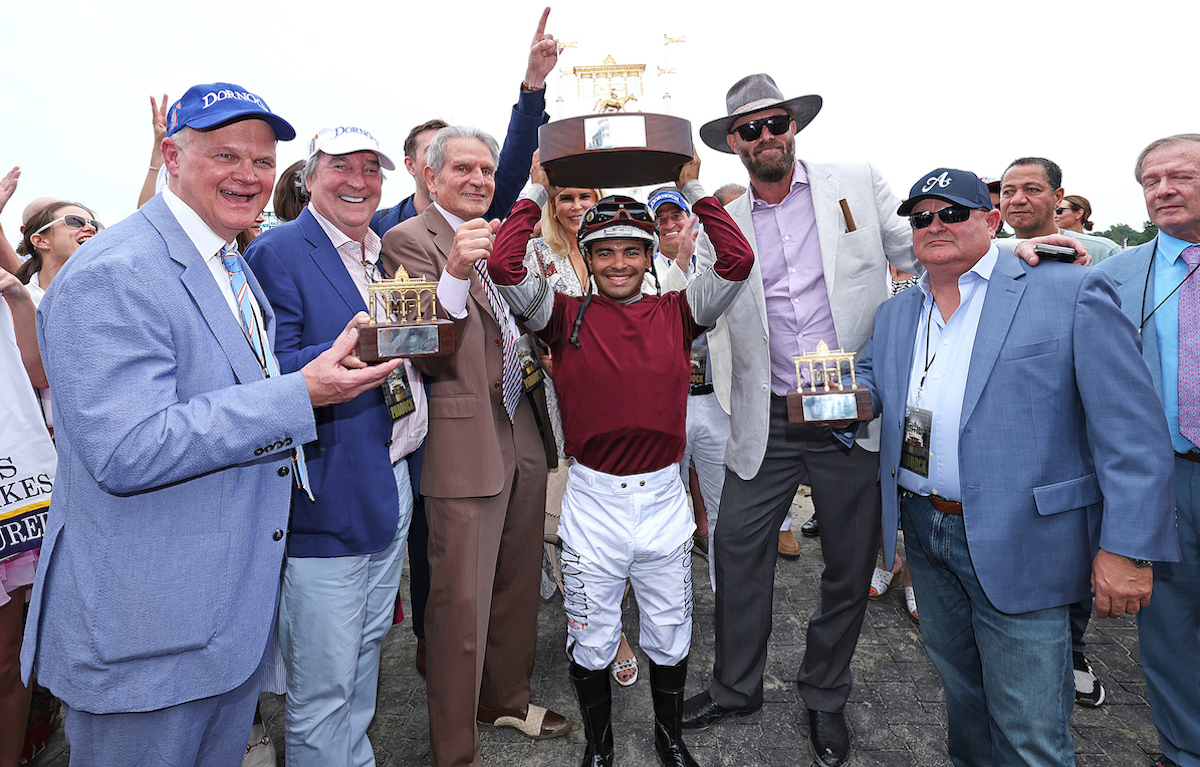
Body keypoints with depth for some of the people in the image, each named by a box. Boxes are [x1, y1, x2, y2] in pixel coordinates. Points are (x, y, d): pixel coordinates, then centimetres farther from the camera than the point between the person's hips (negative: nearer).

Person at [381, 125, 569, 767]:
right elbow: (427, 357, -18)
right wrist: (455, 273, -30)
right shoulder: (408, 239, -7)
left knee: (516, 588, 21)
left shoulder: (498, 241, 16)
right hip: (465, 449, -8)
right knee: (461, 607, 2)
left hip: (522, 441, 8)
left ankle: (505, 700, 43)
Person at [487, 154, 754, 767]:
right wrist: (537, 192, -6)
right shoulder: (567, 316, -4)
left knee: (669, 633, 19)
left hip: (664, 498, 2)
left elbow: (737, 261, -8)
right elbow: (503, 268, -14)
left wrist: (694, 191, -3)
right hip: (593, 501, -1)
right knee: (591, 640, 16)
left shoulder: (676, 315, 0)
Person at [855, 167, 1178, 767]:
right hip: (923, 534, 6)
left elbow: (1131, 434, -11)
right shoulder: (895, 314, 9)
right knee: (960, 687, 24)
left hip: (1017, 544, -5)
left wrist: (1127, 549, -16)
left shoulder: (1073, 293, -9)